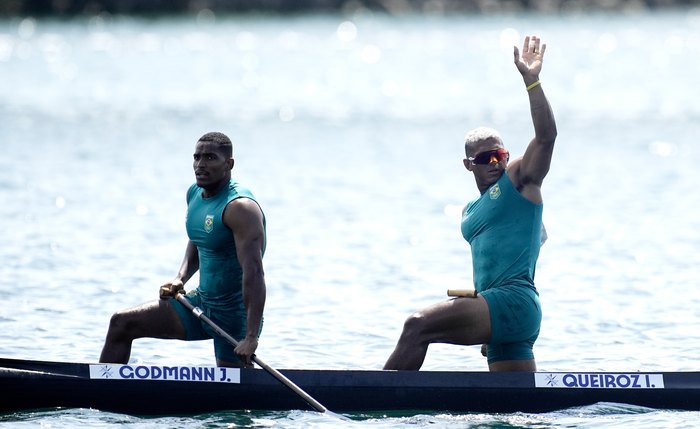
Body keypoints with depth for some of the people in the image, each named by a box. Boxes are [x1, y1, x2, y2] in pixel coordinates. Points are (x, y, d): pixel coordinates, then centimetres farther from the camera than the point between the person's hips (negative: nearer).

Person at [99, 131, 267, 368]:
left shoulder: (239, 207, -22)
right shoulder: (194, 194, 5)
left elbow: (254, 273, -29)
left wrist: (251, 337, -35)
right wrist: (180, 279, 4)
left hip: (235, 314, -8)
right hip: (201, 302, 8)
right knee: (122, 323, 3)